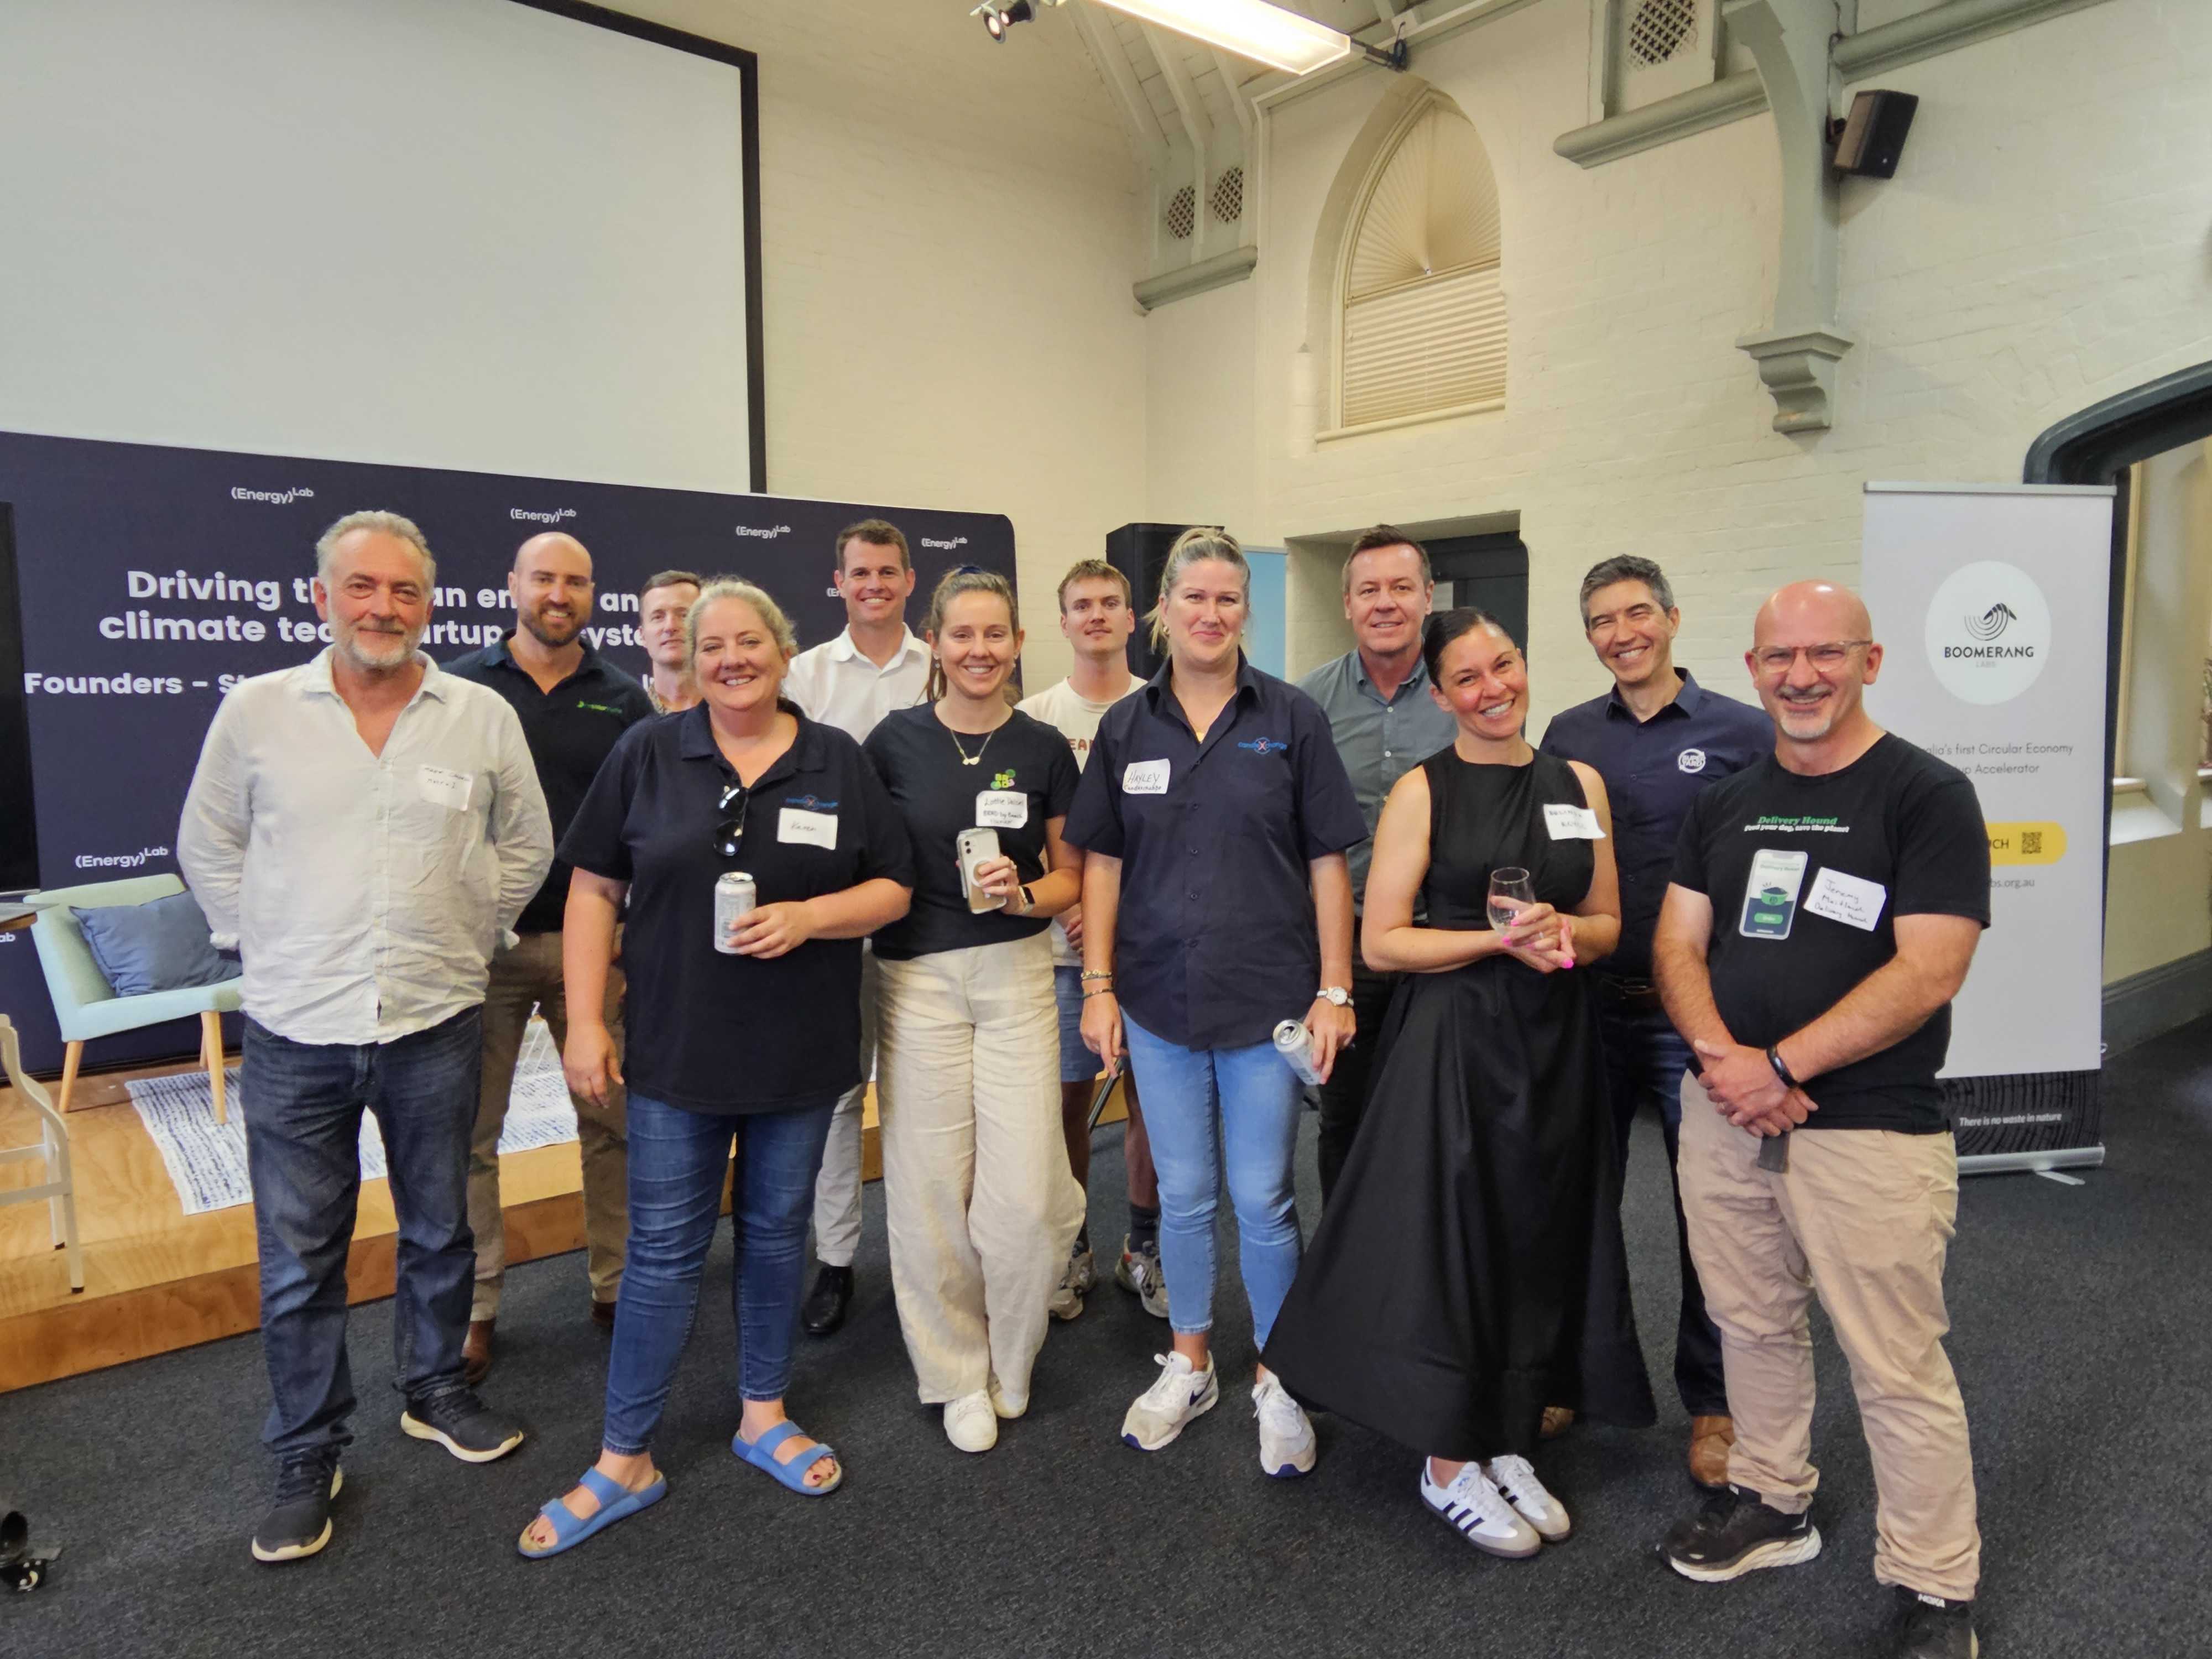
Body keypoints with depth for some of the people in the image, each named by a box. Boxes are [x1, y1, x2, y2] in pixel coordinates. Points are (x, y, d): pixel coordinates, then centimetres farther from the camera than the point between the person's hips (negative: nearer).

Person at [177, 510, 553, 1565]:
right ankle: (308, 1456, 26)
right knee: (299, 1257, 9)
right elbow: (208, 847, 9)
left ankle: (436, 1393, 37)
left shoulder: (484, 718, -1)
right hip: (295, 1031, 0)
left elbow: (526, 847, 10)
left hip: (437, 1024, 1)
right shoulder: (254, 711, -2)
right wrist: (265, 947, 4)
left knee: (439, 1231, 16)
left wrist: (464, 938, 6)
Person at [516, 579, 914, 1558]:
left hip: (801, 1055, 1)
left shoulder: (838, 763, 2)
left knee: (776, 1233, 14)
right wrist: (584, 1021, -6)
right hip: (677, 1051, -1)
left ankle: (763, 1413, 33)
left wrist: (806, 917, -16)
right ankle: (624, 1462, 19)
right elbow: (595, 890, 0)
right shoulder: (647, 754, 0)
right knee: (663, 1249, 4)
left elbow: (893, 890, 2)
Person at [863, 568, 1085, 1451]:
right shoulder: (895, 739, -1)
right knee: (931, 1189, 5)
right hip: (916, 980, 0)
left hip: (1016, 977, 1)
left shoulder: (1044, 748, 2)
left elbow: (1071, 877, 8)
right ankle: (958, 1375, 26)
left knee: (1026, 1195, -3)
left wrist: (1022, 894, -11)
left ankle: (1009, 1364, 26)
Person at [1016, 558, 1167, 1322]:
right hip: (1064, 941, 0)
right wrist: (1063, 901, -12)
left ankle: (1144, 1247, 25)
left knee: (1150, 1093, 7)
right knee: (1068, 1094, 7)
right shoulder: (1034, 717, 2)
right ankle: (1072, 1248, 24)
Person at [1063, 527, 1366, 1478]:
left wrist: (1335, 991, -6)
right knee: (1183, 1194, 14)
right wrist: (1098, 986, 0)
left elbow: (1327, 861, -2)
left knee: (1263, 1197, 6)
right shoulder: (1126, 726, 4)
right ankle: (1189, 1366, 33)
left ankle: (1276, 1380, 26)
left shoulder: (1292, 720, -2)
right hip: (1158, 1001, 2)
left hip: (1268, 998, -2)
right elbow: (1102, 862, 6)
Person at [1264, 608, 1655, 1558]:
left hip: (1556, 1041, 5)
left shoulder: (1579, 784, 8)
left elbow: (1606, 926, 12)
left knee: (1540, 1239, 11)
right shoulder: (1422, 792, -5)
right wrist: (1501, 940, -17)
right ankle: (1447, 1465, 18)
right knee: (1451, 1238, 0)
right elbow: (1380, 943, -9)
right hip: (1453, 1042, -5)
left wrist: (1560, 929, -10)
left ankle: (1508, 1445, 29)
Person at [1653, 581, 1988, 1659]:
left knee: (1897, 1369, 3)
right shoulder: (1724, 804, 11)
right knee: (1752, 1325, 17)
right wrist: (1723, 1057, -11)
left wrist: (1781, 1065, -17)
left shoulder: (1926, 795, -6)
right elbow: (1677, 946, 7)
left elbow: (1929, 972, -15)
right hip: (1724, 1115, 5)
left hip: (1869, 1127, -5)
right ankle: (1772, 1505, 37)